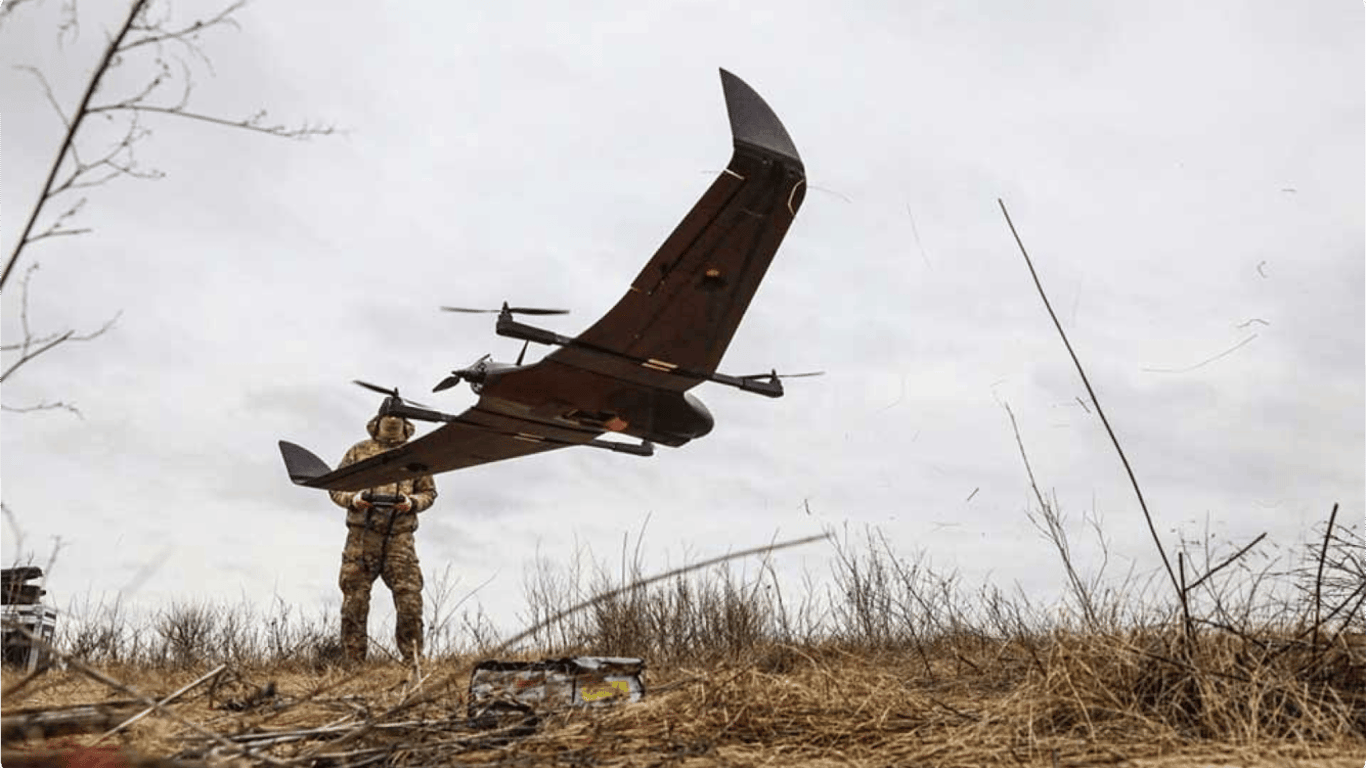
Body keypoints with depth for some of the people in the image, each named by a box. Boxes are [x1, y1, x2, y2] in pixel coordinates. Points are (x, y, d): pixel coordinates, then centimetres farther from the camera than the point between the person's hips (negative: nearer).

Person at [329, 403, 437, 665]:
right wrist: (353, 499, -9)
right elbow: (336, 487, 11)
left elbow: (429, 491, 15)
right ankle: (353, 663, 14)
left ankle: (413, 660, 6)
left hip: (399, 538, 0)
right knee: (354, 602, 3)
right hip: (362, 537, 0)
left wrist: (412, 503, -6)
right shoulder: (358, 452, 10)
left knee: (410, 601, -4)